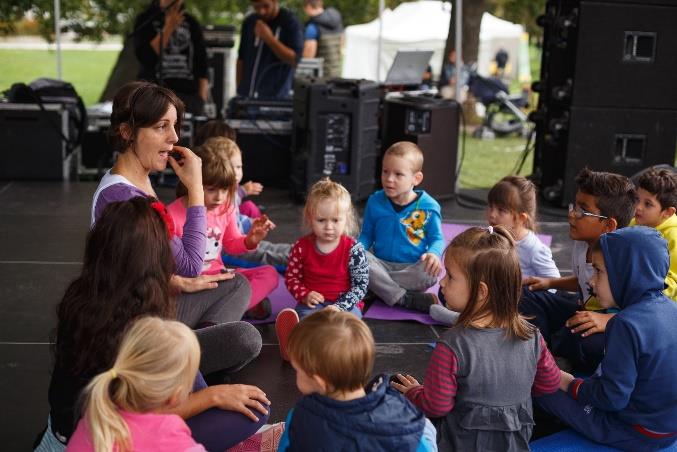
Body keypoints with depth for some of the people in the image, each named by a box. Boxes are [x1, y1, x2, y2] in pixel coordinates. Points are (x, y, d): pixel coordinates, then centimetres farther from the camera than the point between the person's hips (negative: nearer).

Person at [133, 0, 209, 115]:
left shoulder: (191, 23, 14)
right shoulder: (146, 20, 6)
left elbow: (201, 62, 12)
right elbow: (144, 57, -7)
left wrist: (202, 96, 0)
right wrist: (168, 28, -10)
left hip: (189, 93, 2)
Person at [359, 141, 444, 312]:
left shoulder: (428, 207, -5)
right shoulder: (375, 202, 2)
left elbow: (437, 239, 1)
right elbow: (366, 235, 11)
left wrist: (434, 253, -24)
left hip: (412, 268, -2)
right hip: (381, 265, 2)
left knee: (431, 271, -35)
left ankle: (380, 288, -19)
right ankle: (407, 299, -29)